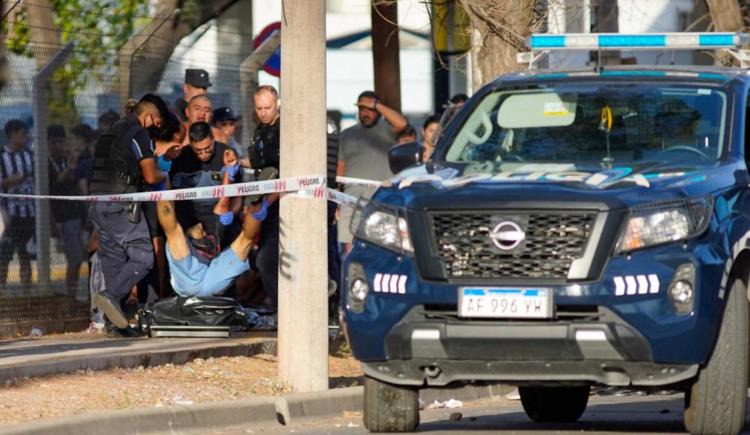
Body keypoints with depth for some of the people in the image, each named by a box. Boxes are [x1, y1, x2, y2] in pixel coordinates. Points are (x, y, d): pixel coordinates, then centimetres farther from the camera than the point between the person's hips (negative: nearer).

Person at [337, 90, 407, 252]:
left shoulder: (386, 129, 6)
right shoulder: (347, 135, 19)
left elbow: (401, 123, -19)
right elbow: (340, 169, 17)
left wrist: (376, 105, -14)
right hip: (352, 197, 4)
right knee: (350, 246, -2)